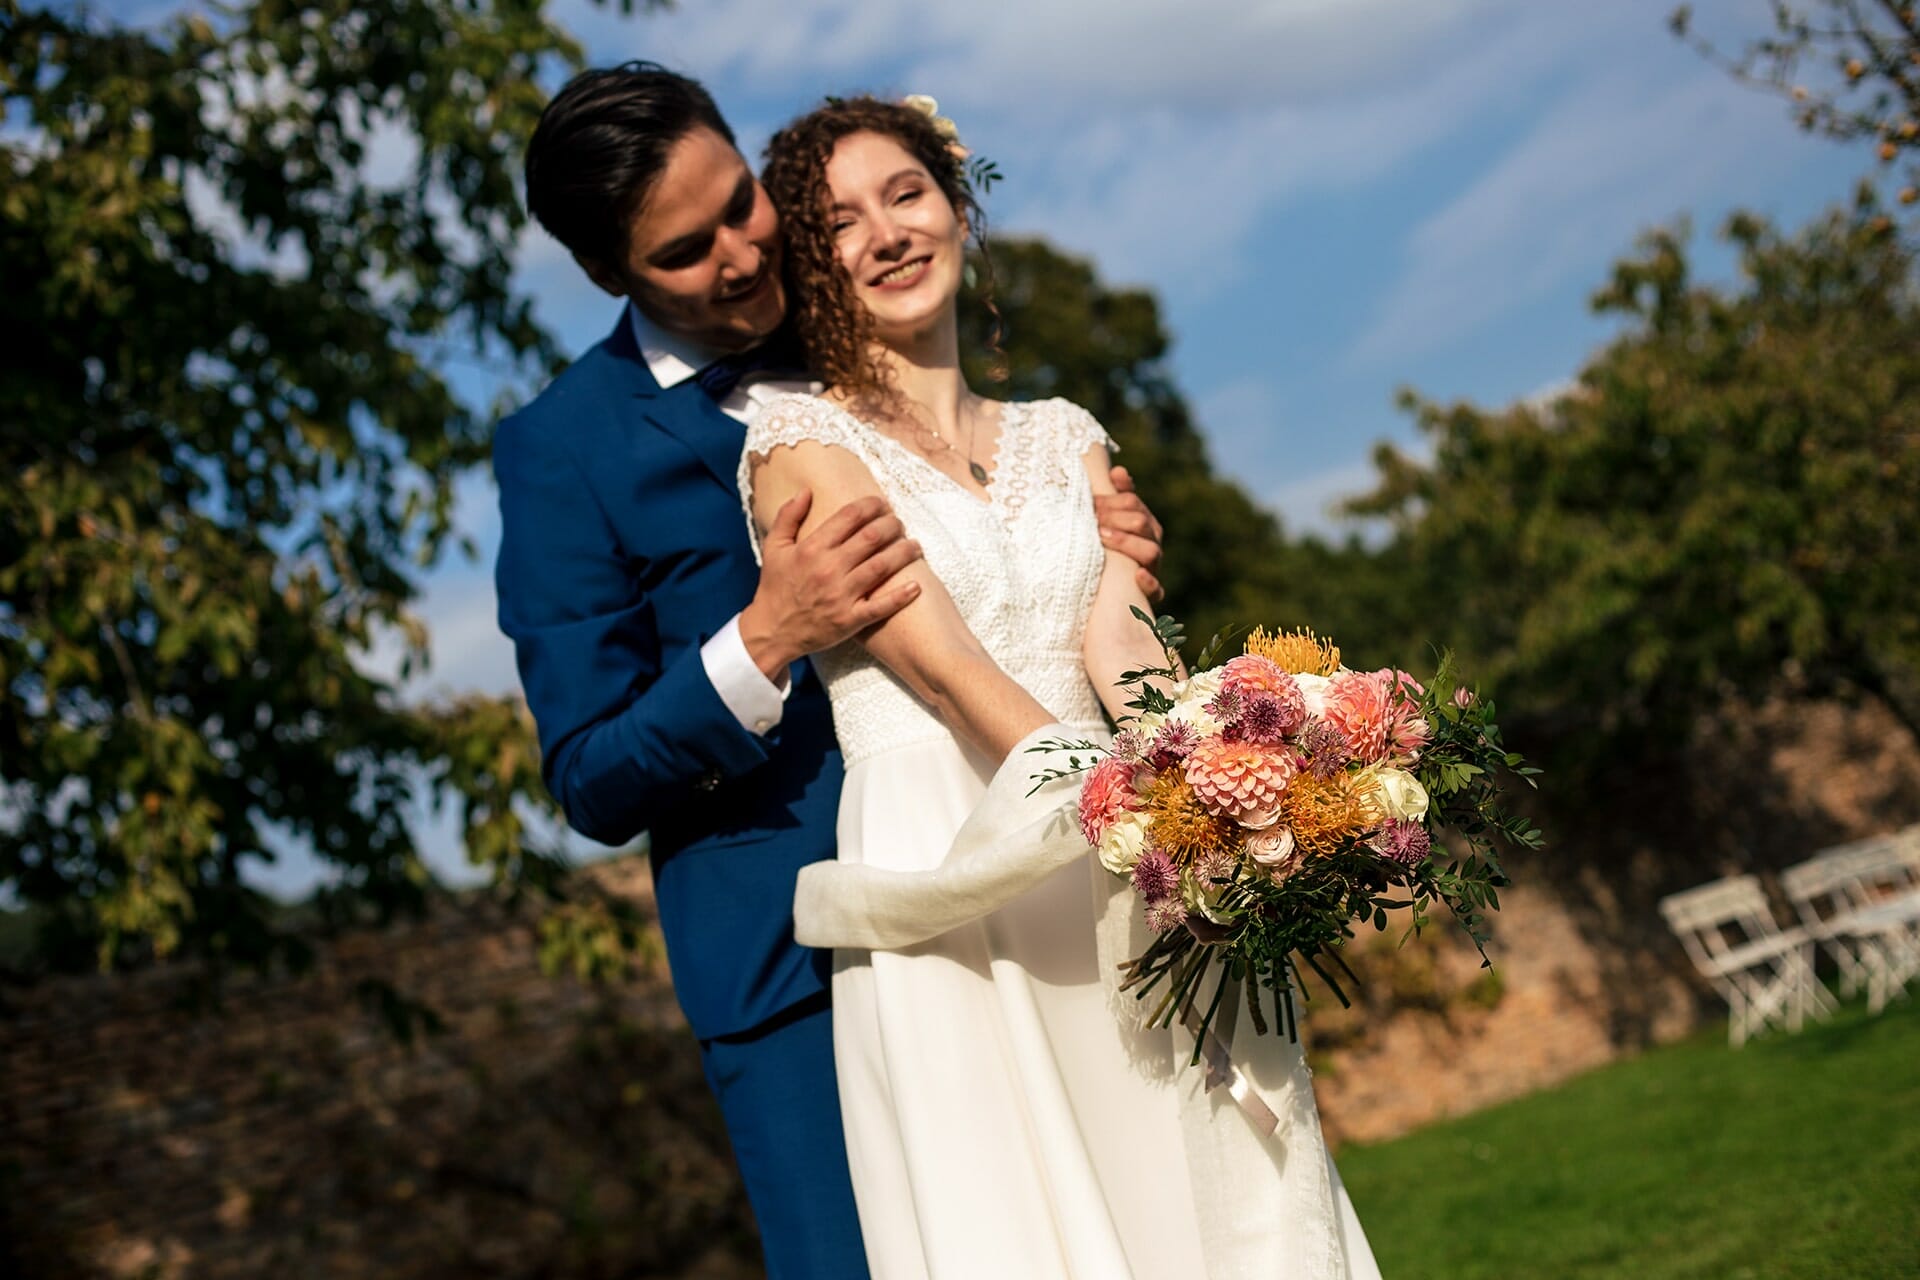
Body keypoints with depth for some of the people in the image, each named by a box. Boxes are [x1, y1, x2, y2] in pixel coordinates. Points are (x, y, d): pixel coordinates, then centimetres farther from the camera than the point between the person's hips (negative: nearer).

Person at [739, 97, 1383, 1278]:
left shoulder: (1065, 438, 18)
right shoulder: (803, 444, 1)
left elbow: (1118, 642, 2)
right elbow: (941, 667, -12)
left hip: (1110, 887, 4)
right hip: (943, 882, -4)